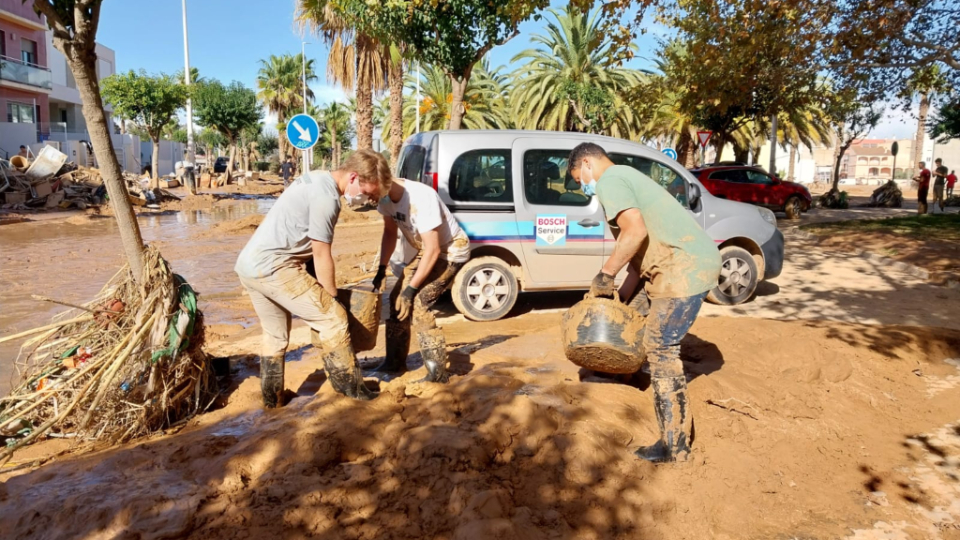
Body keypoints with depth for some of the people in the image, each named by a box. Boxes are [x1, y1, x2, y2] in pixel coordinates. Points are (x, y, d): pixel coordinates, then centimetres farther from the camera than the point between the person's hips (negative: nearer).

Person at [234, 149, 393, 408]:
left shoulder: (316, 180, 14)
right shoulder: (326, 196, -15)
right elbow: (322, 256, -11)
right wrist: (332, 298, 1)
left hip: (249, 265, 10)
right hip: (273, 266, -10)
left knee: (275, 336, 21)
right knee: (333, 319, -6)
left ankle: (272, 399, 31)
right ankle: (353, 392, 1)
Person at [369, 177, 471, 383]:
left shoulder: (420, 197, -35)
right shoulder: (385, 197, -10)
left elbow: (433, 250, -31)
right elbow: (390, 232, 7)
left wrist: (411, 289, -27)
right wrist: (381, 269, -2)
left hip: (451, 251, -8)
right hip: (427, 250, 9)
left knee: (418, 303, -20)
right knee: (397, 297, 8)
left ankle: (437, 374, -12)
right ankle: (395, 362, 23)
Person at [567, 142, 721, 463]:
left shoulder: (609, 180, -6)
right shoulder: (626, 177, 24)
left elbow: (635, 232, -22)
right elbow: (644, 246, 23)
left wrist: (605, 275, -12)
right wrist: (623, 294, 21)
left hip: (687, 267, -11)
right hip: (694, 262, 11)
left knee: (660, 348, -6)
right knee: (661, 343, 20)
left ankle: (674, 446, 1)